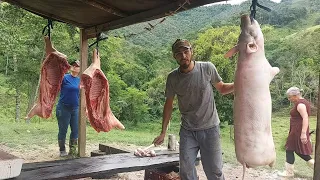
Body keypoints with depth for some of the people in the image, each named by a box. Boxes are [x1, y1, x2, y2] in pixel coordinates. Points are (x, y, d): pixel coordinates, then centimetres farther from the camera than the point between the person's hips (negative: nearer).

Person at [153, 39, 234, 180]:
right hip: (187, 131, 2)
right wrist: (163, 133, 7)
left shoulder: (207, 68, -8)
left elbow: (222, 89, 6)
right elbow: (169, 104, 6)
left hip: (210, 128, -1)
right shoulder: (172, 78, -3)